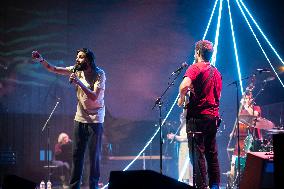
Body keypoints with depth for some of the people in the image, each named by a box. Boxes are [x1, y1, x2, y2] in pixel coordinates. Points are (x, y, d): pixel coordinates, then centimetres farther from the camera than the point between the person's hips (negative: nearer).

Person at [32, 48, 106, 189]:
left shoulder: (99, 74, -13)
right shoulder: (76, 70, 2)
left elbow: (94, 97, -22)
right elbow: (53, 69, 2)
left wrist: (79, 82, -26)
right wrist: (41, 60, -14)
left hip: (95, 119, -5)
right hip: (80, 118, 5)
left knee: (94, 154, -1)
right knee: (77, 153, 6)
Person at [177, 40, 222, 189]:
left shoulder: (195, 68, -8)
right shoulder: (216, 72, 16)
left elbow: (184, 85, -25)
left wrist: (181, 98, -7)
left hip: (198, 116, -7)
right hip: (213, 116, 7)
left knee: (198, 153, -5)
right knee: (212, 153, 11)